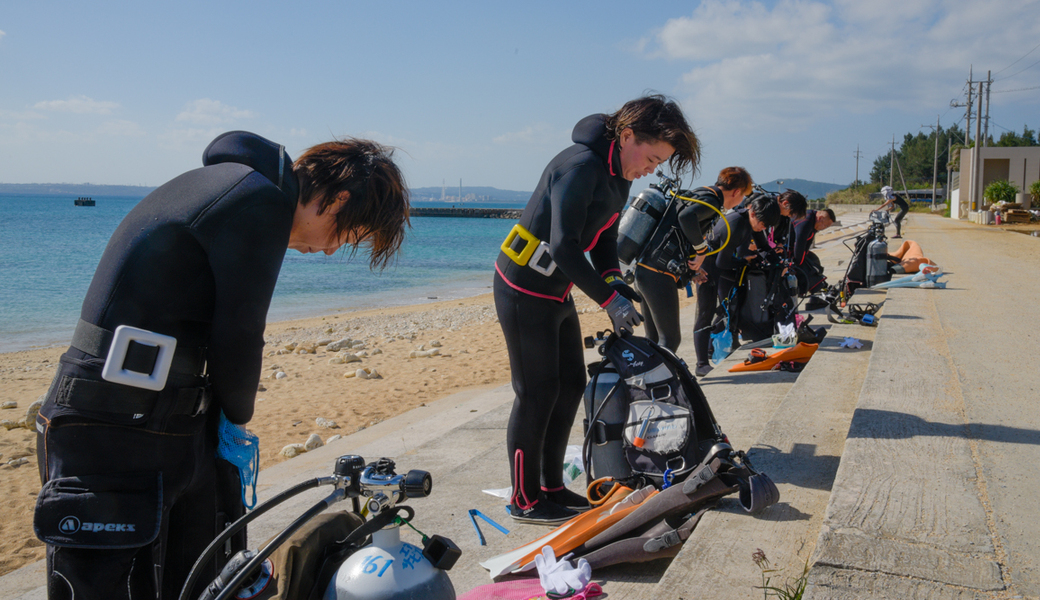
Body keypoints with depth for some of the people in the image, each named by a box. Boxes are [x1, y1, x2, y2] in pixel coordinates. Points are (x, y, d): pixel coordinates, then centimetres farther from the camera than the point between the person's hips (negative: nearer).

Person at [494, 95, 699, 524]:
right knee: (536, 392, -4)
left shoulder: (618, 174, 7)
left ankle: (552, 487, 24)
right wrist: (608, 298, -26)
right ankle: (525, 500, 10)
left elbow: (602, 236, 12)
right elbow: (562, 247, -28)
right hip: (525, 290, -10)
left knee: (570, 384, 12)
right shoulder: (580, 166, -23)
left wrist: (613, 279, -6)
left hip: (556, 292, 10)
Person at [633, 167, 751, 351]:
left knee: (654, 340, 15)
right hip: (659, 275, -10)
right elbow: (686, 216, -28)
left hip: (643, 270, 10)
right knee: (670, 340, -4)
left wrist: (691, 271, 27)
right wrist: (702, 249, -15)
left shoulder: (697, 195, 23)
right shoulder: (712, 200, -7)